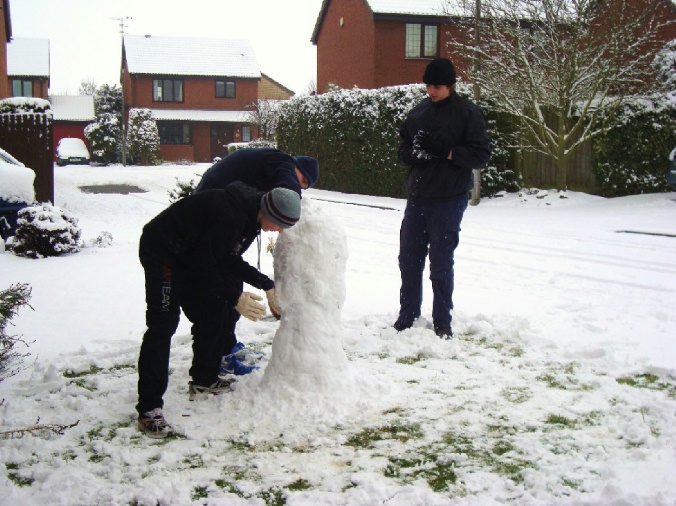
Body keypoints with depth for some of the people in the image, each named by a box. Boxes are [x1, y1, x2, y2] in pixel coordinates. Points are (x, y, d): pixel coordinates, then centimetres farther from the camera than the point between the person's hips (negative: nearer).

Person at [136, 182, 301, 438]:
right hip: (160, 252, -10)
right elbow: (203, 266, -26)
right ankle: (149, 409, -11)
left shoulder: (249, 214, -2)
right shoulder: (229, 217, -33)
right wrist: (234, 298, -24)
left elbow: (229, 260, 6)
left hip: (187, 255, 10)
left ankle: (203, 380, 30)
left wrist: (267, 285, 1)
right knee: (162, 326, -14)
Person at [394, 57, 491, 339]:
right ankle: (407, 316, 23)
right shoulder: (418, 112, 11)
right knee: (409, 258, 10)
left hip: (448, 201, -5)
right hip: (416, 198, 5)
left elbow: (481, 154, -9)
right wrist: (415, 153, -7)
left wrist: (445, 152, -21)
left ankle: (442, 322, 15)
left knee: (441, 264, 1)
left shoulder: (467, 113, -5)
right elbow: (402, 149, 16)